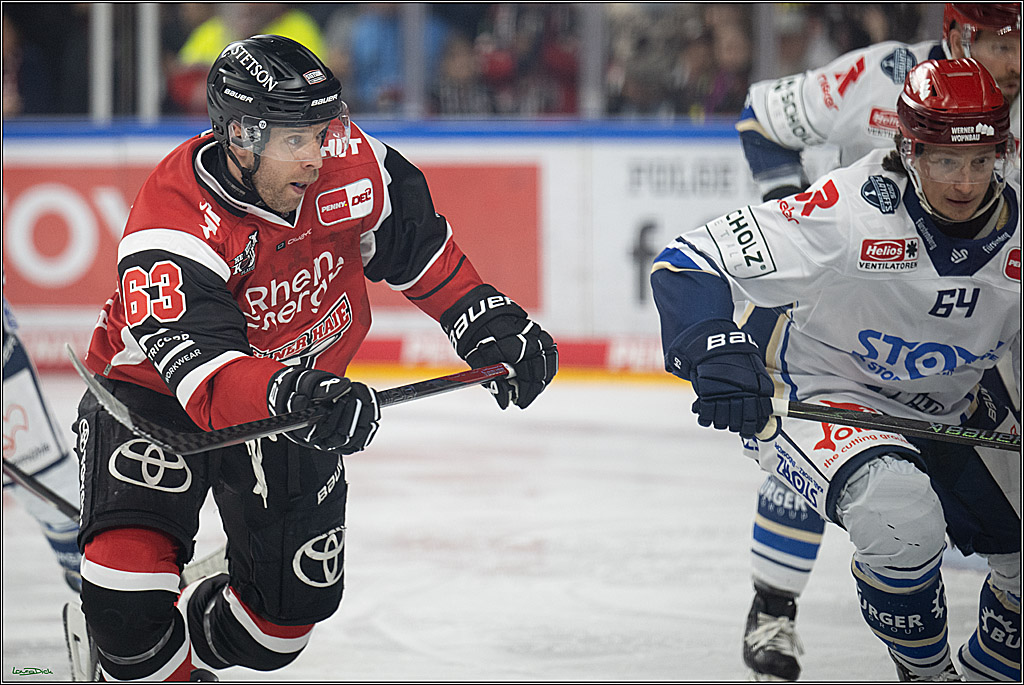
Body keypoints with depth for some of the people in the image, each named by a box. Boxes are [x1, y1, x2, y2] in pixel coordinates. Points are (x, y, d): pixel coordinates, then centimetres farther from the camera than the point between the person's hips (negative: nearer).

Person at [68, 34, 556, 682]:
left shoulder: (348, 161, -20)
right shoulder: (171, 230, -35)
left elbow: (413, 240, 2)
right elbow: (204, 371, -46)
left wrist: (483, 316, 0)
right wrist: (287, 392, -63)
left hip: (302, 391, 5)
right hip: (157, 392, -5)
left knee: (290, 608, 6)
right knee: (129, 594, -24)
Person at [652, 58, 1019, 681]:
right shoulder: (845, 211, -26)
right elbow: (685, 266, -25)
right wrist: (714, 349, -42)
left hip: (954, 415, 6)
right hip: (822, 394, -6)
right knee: (898, 511, -35)